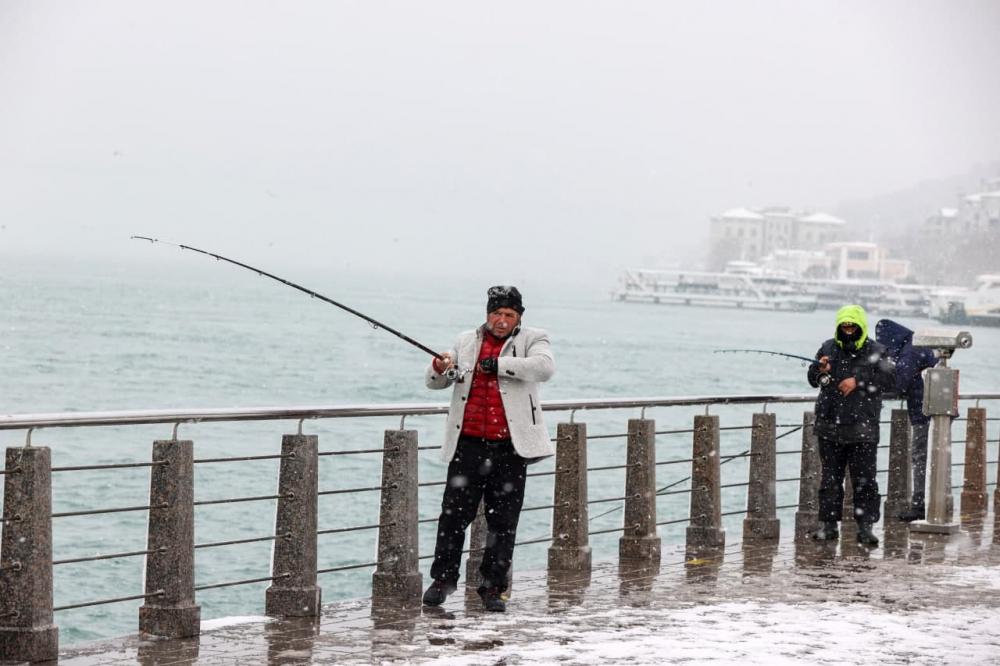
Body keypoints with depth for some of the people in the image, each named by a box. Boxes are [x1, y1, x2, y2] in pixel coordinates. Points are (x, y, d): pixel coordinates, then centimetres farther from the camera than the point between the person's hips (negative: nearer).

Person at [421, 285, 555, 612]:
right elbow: (435, 383, 17)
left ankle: (493, 588, 11)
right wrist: (440, 367, -7)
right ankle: (443, 579, 13)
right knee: (454, 513, -1)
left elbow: (545, 367, -17)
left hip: (509, 448, -2)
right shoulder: (467, 341, 13)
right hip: (468, 444, 2)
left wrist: (498, 364, -20)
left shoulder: (531, 340, 4)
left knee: (503, 521, 3)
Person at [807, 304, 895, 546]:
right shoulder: (828, 348, 8)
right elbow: (812, 380, 5)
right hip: (830, 425, 3)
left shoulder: (875, 351, 1)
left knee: (865, 479, -3)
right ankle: (829, 524, 16)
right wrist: (820, 370, -18)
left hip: (863, 427, -3)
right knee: (830, 478, 9)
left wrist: (858, 381, -16)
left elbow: (889, 379, -9)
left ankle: (865, 527, 1)